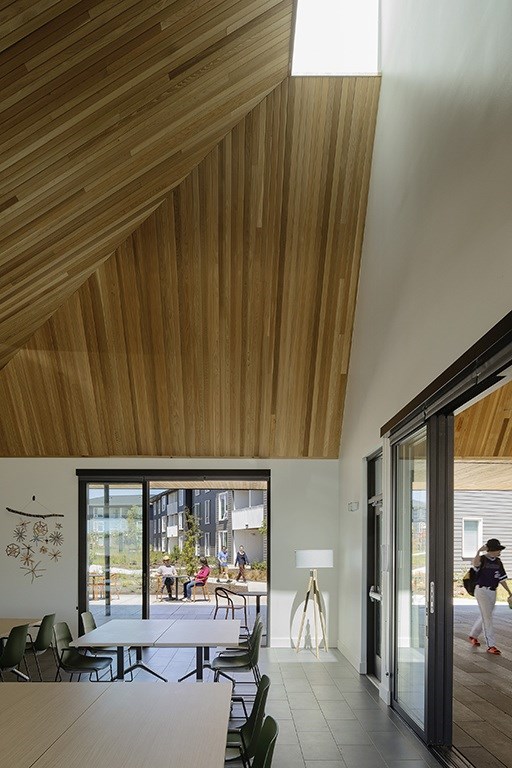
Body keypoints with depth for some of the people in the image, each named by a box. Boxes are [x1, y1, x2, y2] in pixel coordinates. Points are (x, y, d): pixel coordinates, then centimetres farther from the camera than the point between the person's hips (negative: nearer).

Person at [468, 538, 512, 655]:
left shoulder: (498, 562, 8)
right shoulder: (482, 559, -12)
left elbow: (502, 579, 13)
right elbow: (475, 564, -36)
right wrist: (479, 551, -46)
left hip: (493, 592, 7)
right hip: (482, 590, -7)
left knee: (485, 616, 17)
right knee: (487, 617, -7)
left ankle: (473, 635, 37)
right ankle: (491, 645, -5)